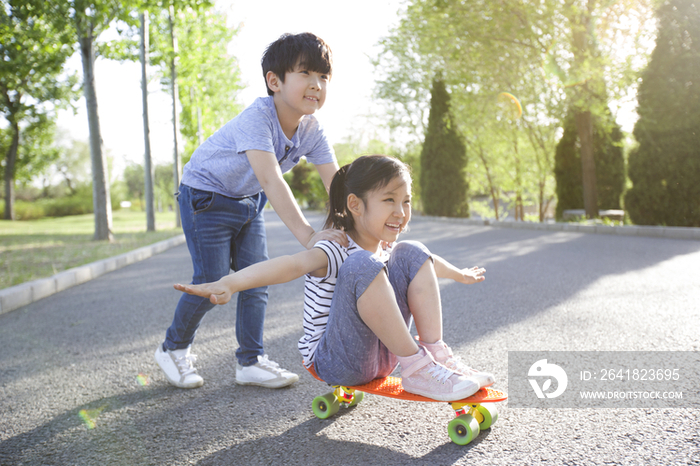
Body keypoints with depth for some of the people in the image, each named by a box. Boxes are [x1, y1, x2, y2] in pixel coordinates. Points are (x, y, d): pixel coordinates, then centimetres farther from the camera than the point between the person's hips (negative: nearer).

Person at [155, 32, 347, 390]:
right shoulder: (257, 118, -34)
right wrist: (307, 236, -54)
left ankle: (250, 361, 14)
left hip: (248, 201, 7)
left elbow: (336, 182, -16)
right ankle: (173, 348, 20)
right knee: (211, 283, -5)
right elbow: (271, 179, -46)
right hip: (206, 196, -6)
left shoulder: (311, 131, -13)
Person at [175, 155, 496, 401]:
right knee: (364, 266, -33)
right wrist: (229, 284, -58)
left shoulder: (385, 247, 6)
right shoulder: (337, 252, -20)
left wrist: (460, 274, 44)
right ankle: (416, 368, -22)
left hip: (380, 354, 8)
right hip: (334, 361, -8)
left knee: (412, 254, 0)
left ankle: (436, 353, -4)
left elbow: (427, 261, 28)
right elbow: (292, 264, -41)